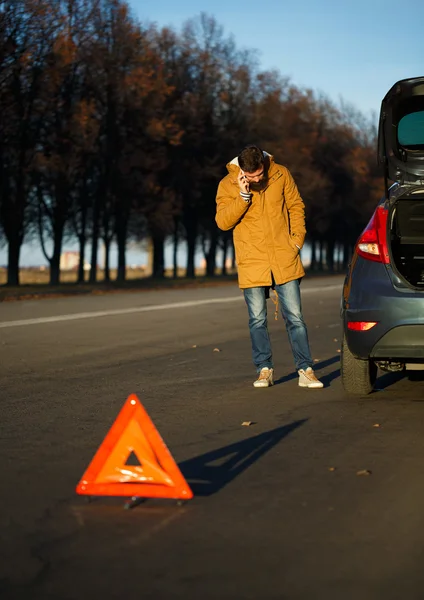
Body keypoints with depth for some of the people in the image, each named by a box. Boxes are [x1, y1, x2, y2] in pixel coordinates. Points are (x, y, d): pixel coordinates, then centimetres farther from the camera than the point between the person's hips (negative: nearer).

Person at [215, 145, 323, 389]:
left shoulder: (281, 175, -1)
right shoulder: (227, 185, -4)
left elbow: (296, 206, 9)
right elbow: (223, 221, -12)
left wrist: (297, 239, 0)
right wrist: (243, 195, -22)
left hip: (284, 259, 0)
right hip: (252, 263, 0)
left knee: (295, 316, 1)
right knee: (258, 319, 5)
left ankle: (306, 370, 6)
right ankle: (264, 370, 17)